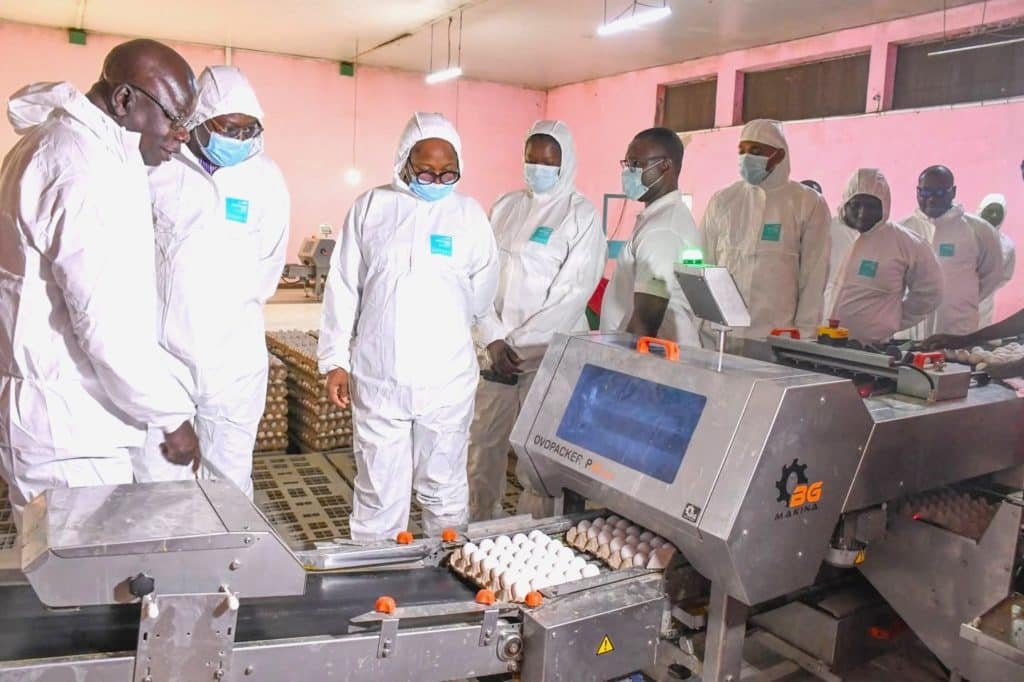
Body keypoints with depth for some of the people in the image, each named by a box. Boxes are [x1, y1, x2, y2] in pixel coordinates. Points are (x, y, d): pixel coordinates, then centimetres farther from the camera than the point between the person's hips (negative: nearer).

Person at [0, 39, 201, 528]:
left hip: (42, 410, 10)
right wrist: (172, 415, -12)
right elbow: (110, 325, -24)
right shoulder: (89, 170, -20)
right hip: (66, 428, -10)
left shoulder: (50, 142, 13)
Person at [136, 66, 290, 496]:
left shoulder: (265, 177, 2)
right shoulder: (157, 166, -4)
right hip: (158, 351, -1)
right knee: (153, 486, 7)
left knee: (229, 483, 9)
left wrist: (234, 309, 11)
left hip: (233, 358, 1)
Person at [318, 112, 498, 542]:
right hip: (377, 377, 0)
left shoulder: (470, 214, 5)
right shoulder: (371, 207, 5)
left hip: (447, 378, 0)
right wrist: (335, 360, 4)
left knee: (445, 489, 11)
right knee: (378, 490, 7)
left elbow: (482, 291, 11)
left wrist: (444, 329, 12)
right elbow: (343, 288, 6)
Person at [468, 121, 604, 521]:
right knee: (484, 440, 8)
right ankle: (479, 523, 25)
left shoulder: (581, 214, -3)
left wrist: (520, 343, -12)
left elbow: (574, 292, -9)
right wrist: (493, 339, -6)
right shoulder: (506, 207, 11)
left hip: (548, 352, -4)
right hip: (498, 348, 4)